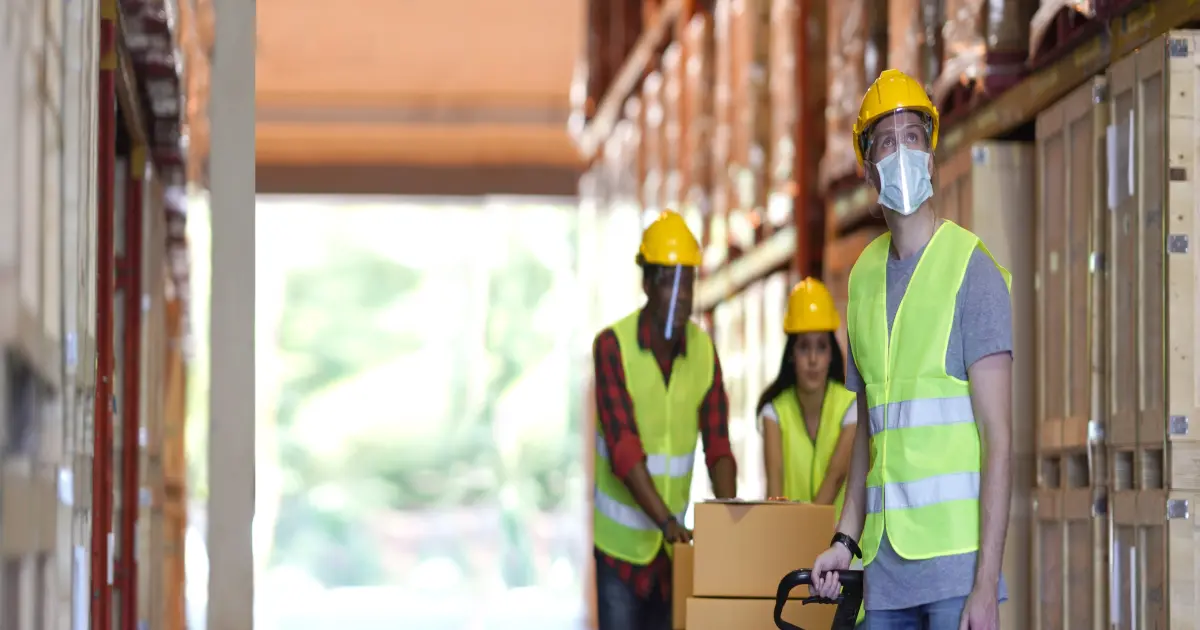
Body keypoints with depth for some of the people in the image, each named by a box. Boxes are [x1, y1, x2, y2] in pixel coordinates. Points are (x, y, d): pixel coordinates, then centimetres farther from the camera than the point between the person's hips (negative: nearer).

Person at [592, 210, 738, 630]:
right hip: (619, 540, -4)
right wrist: (666, 521, -32)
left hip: (672, 544, 4)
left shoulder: (703, 350, 0)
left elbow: (717, 445, -2)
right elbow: (623, 447, -22)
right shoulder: (613, 345, -15)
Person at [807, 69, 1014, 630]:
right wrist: (846, 540, 11)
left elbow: (997, 436, -10)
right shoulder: (863, 277, 14)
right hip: (885, 563, 6)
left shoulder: (972, 269, -6)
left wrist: (987, 583, -15)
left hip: (956, 560, -6)